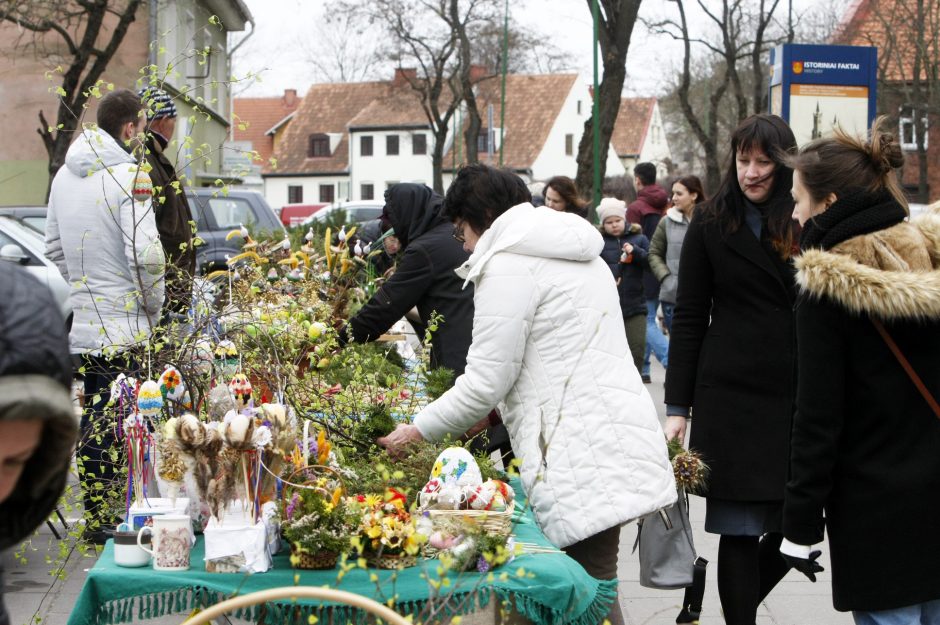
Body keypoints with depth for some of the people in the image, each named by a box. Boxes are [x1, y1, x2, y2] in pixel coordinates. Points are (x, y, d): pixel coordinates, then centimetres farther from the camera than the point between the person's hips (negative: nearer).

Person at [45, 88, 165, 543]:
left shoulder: (65, 175, 11)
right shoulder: (129, 175, -15)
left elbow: (53, 246, 18)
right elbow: (145, 254, -20)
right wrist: (153, 305, -6)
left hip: (80, 321, 8)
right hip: (122, 326, -8)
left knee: (92, 416, 16)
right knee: (110, 421, -4)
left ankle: (93, 511, 24)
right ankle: (102, 518, -2)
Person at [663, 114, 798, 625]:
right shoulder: (711, 223, 1)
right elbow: (688, 318, 1)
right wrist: (677, 406, -4)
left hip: (800, 398, 2)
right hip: (731, 397, -2)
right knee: (740, 532, 0)